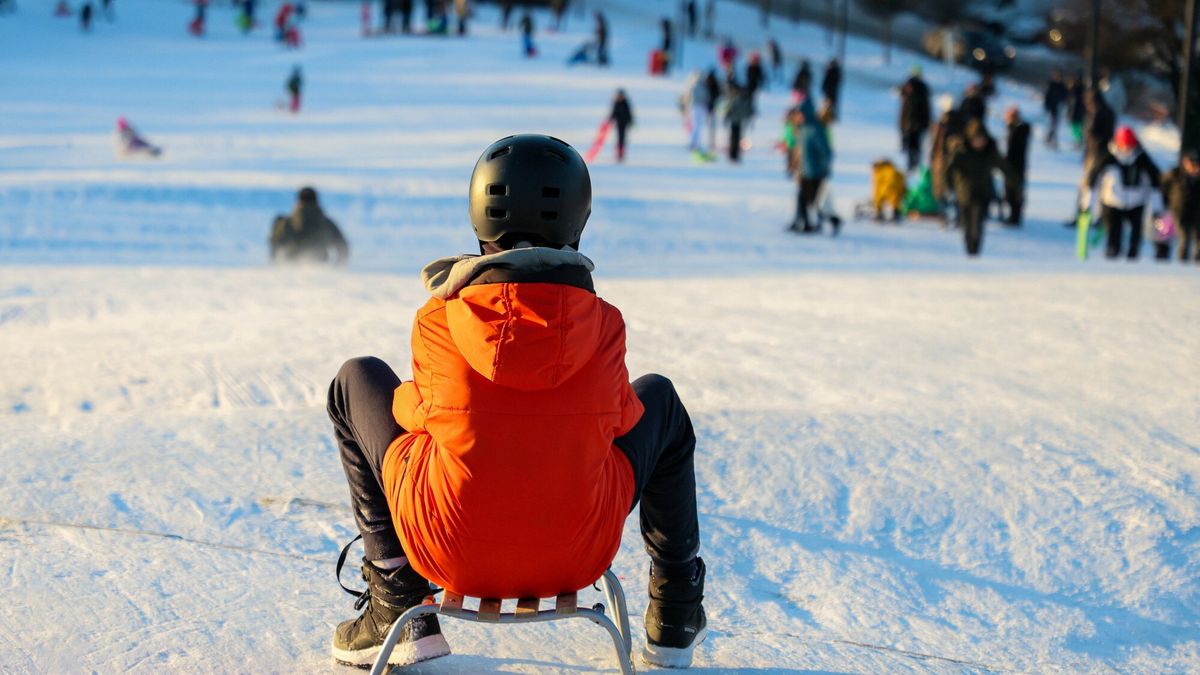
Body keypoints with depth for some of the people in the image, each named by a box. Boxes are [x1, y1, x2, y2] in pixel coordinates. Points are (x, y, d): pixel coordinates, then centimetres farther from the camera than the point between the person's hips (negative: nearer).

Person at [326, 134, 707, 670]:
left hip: (450, 554, -1)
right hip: (578, 555, 1)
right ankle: (675, 621, 37)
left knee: (358, 381, 21)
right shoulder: (603, 323, -9)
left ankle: (396, 611, 23)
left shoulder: (438, 321, -12)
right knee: (659, 400, 27)